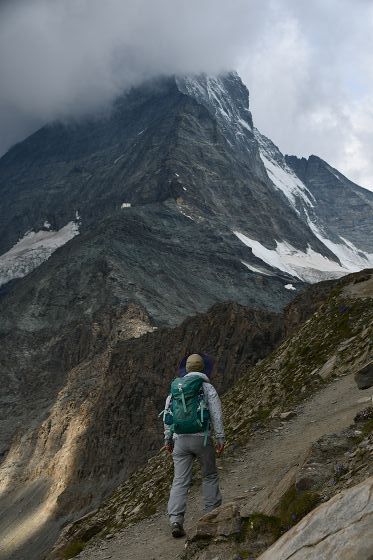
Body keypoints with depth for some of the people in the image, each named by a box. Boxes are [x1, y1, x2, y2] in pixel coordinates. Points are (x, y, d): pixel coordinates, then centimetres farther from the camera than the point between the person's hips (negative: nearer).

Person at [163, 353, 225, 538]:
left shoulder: (176, 388, 12)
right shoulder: (208, 388, 0)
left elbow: (168, 415, 12)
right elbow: (216, 415, -6)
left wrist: (168, 439, 19)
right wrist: (220, 438, -4)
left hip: (180, 439, 3)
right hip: (201, 438, -3)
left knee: (180, 481, 1)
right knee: (209, 476, 17)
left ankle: (176, 521, -10)